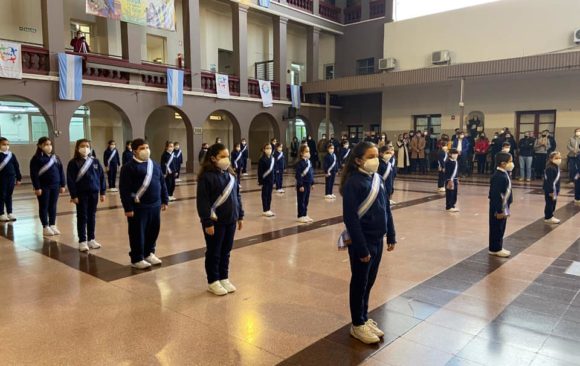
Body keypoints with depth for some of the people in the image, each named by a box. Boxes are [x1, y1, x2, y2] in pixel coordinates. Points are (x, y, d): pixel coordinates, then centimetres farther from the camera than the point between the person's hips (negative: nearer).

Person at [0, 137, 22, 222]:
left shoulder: (11, 155, 7)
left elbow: (16, 167, 11)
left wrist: (18, 178, 12)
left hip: (11, 178, 4)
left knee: (9, 196, 12)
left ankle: (9, 213, 19)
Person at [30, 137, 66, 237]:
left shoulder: (55, 158, 8)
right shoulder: (36, 159, -8)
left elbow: (61, 171, 10)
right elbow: (34, 174, -11)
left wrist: (62, 185, 7)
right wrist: (37, 187, -15)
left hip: (55, 186, 5)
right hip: (43, 187, -5)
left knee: (53, 206, 11)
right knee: (44, 207, 5)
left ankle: (53, 225, 20)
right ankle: (45, 227, 12)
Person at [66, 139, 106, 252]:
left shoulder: (95, 162, 4)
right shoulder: (73, 163, -6)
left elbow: (101, 176, 7)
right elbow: (70, 180, -8)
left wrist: (102, 192, 4)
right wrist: (73, 195, -12)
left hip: (94, 193, 3)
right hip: (81, 194, -3)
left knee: (92, 216, 11)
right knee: (82, 217, 4)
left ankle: (91, 239, 22)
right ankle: (82, 241, 11)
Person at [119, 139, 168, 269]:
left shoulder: (155, 165, 11)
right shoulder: (129, 167, -10)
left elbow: (162, 183, 17)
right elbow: (124, 189, -14)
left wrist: (165, 200, 13)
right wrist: (128, 207, -17)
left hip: (155, 205, 7)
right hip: (138, 207, -6)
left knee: (153, 231, 15)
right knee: (138, 233, 3)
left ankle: (149, 253, 33)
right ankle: (137, 259, 16)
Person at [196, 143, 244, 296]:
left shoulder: (230, 174, 9)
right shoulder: (206, 176, -14)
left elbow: (237, 196, 15)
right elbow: (202, 201, -16)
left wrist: (240, 215, 13)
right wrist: (207, 222, -18)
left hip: (230, 220, 7)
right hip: (215, 222, -6)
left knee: (226, 251, 16)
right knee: (214, 253, 7)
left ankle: (224, 278, 29)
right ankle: (213, 282, 20)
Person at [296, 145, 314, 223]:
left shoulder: (309, 162, 9)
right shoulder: (300, 163, -15)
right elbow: (298, 175, -17)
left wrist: (312, 183, 15)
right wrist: (300, 185, -18)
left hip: (308, 184, 8)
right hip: (302, 184, -8)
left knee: (306, 200, 14)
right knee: (301, 201, 1)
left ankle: (305, 215, 24)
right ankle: (300, 216, 9)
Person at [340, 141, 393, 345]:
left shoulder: (377, 179, 5)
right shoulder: (353, 182, -18)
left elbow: (385, 209, 13)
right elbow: (350, 218, -21)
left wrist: (390, 235, 12)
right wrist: (361, 248, -21)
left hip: (377, 240, 7)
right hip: (362, 242, -7)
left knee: (369, 282, 19)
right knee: (359, 283, 8)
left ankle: (365, 318, 36)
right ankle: (358, 325, 25)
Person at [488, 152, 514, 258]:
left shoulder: (505, 174, 9)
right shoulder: (498, 177, -23)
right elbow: (496, 195, -25)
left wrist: (506, 208, 19)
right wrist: (499, 210, -23)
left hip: (504, 207, 10)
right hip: (498, 208, -10)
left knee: (501, 229, 17)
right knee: (497, 229, 2)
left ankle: (498, 247, 28)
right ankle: (495, 249, 13)